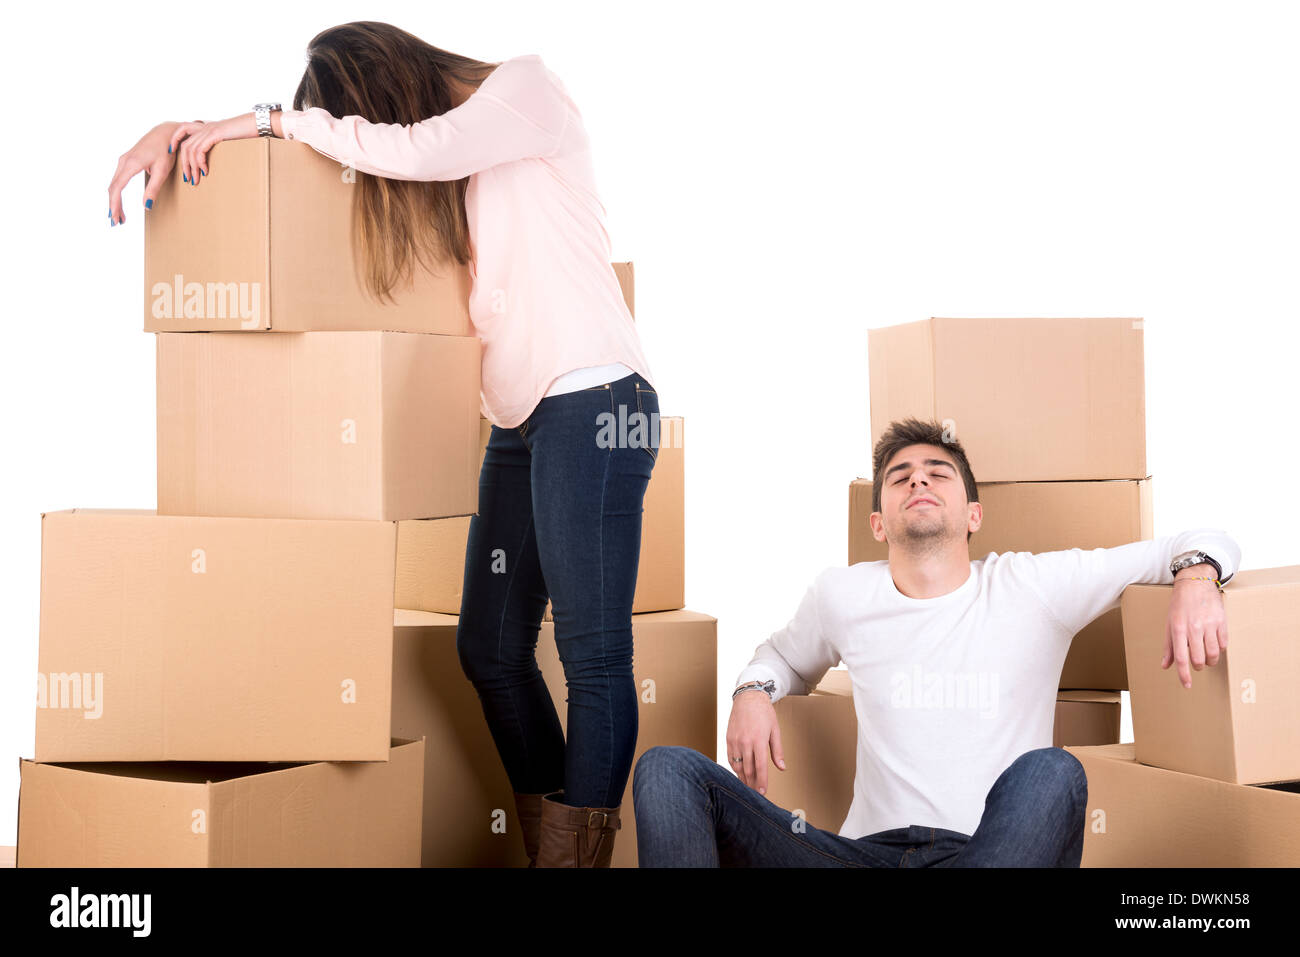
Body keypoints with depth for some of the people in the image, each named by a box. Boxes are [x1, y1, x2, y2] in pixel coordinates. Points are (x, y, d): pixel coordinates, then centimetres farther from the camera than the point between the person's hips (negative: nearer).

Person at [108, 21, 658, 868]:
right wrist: (181, 134, 6)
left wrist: (274, 121, -7)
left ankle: (579, 851, -8)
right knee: (489, 647, 6)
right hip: (520, 418, 9)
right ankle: (546, 845, 13)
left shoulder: (528, 88, -1)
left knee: (593, 652, -9)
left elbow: (423, 149, -17)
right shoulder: (428, 172, 19)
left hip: (593, 397, -9)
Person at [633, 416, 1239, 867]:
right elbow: (785, 656, 38)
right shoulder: (842, 594, 15)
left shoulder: (1033, 587, 8)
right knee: (668, 769, -15)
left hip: (1001, 851, -2)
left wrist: (1196, 578, -11)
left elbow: (1203, 544, 14)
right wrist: (754, 691, 14)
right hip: (865, 852, 2)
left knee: (1050, 771, -36)